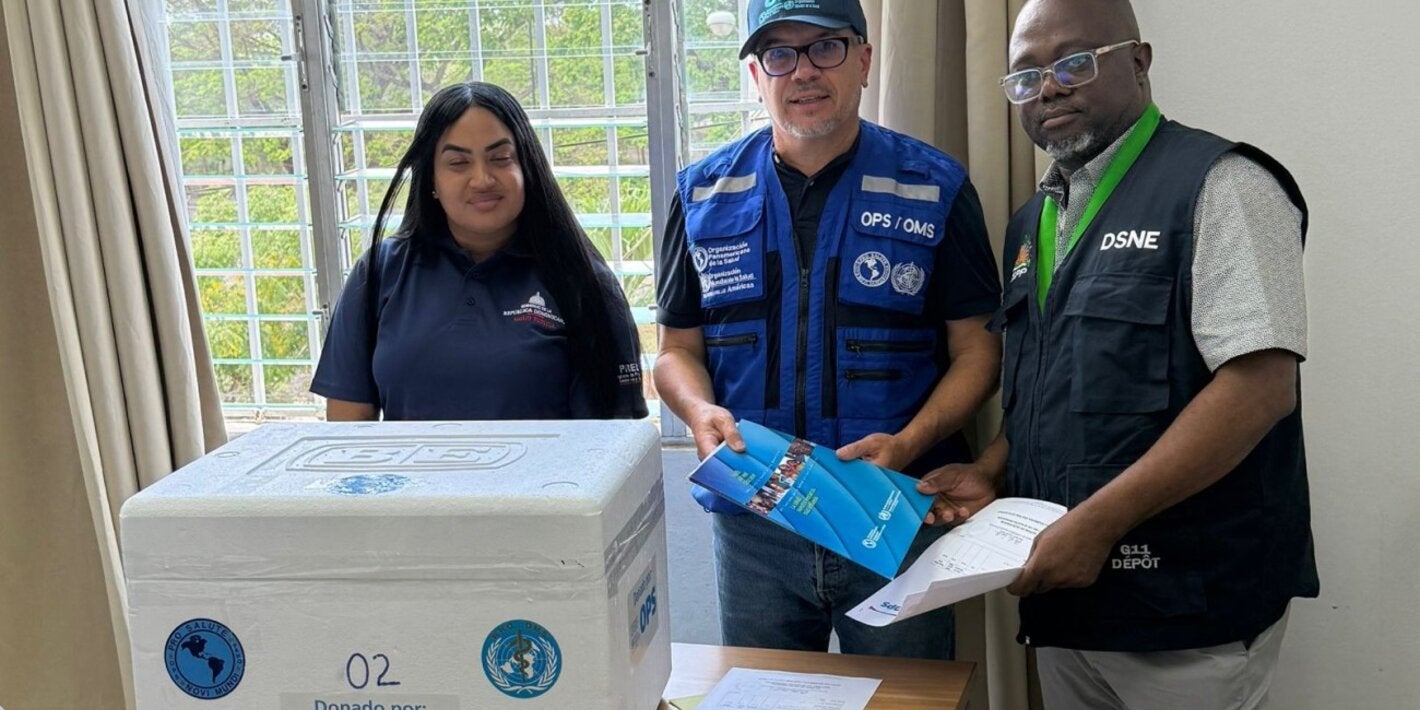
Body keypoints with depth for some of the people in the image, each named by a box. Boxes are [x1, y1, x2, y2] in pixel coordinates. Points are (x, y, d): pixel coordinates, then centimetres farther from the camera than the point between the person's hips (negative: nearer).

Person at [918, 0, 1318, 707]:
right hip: (1062, 596, 7)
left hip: (1187, 602, -7)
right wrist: (990, 473, 1)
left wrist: (1099, 521, -22)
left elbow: (1261, 385, -20)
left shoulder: (1217, 185, -11)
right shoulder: (1032, 221, 13)